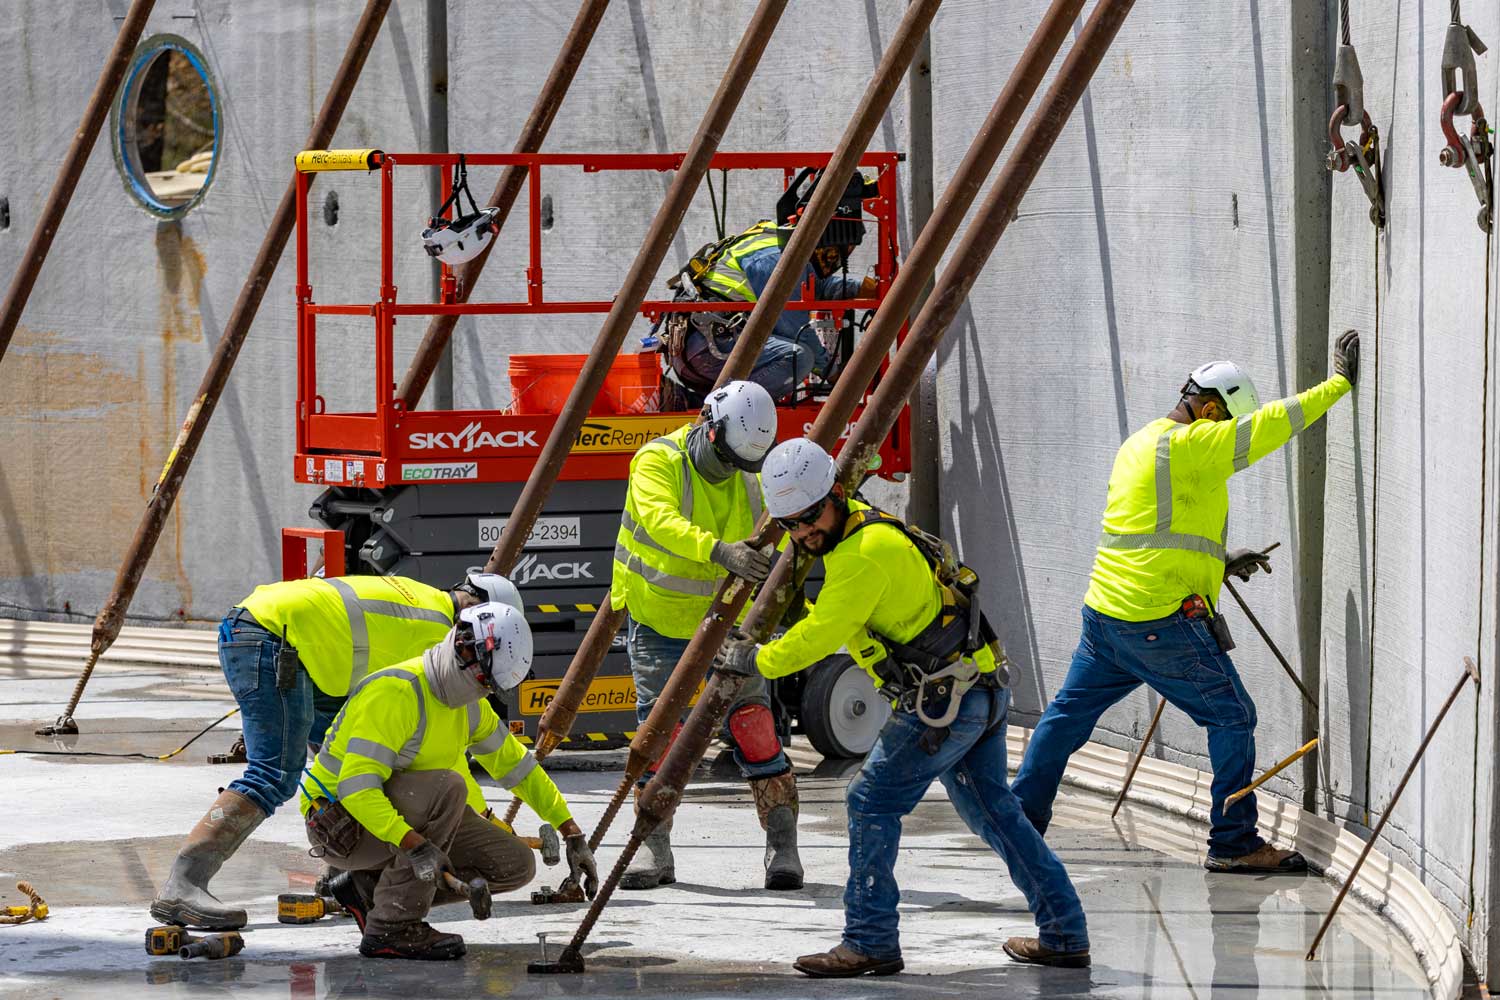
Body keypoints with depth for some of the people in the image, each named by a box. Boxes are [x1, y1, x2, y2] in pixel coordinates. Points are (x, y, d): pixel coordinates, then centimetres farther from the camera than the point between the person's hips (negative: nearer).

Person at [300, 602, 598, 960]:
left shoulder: (468, 704, 3)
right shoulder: (394, 692, -25)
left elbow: (516, 765, 15)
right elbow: (356, 787, -33)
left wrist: (572, 833, 12)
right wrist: (413, 843, -43)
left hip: (406, 816, 9)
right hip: (340, 820, -9)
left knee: (515, 864, -4)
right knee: (446, 786, -33)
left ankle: (371, 886, 6)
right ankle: (391, 929, -26)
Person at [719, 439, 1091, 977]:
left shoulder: (867, 551, -19)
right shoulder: (859, 527, 14)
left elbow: (823, 634, -18)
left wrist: (757, 660, -6)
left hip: (943, 701, -10)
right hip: (983, 691, 10)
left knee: (873, 802, -5)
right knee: (992, 810, 16)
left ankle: (870, 942, -2)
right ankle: (1064, 935, 18)